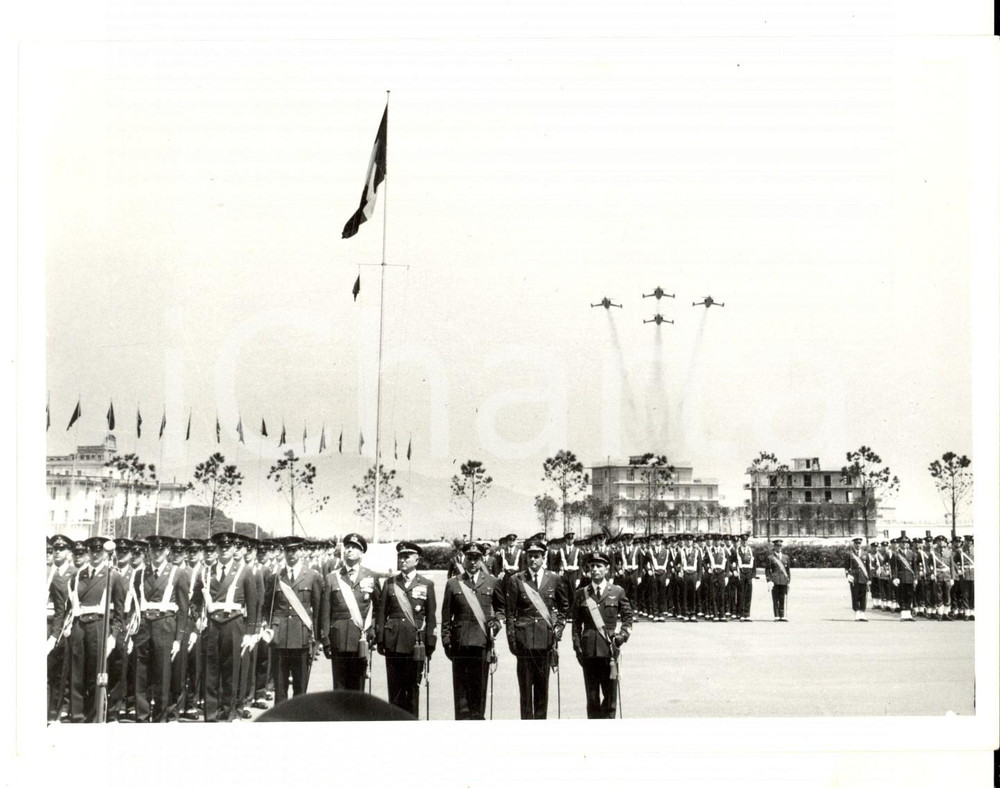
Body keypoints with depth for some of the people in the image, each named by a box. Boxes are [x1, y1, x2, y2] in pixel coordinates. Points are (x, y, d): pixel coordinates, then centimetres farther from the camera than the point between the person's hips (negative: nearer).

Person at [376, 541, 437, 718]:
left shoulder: (426, 585, 6)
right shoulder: (390, 583, 10)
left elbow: (431, 617, 5)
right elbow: (381, 613, 8)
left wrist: (430, 644, 0)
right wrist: (380, 640, 1)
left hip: (415, 643, -1)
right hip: (393, 642, 1)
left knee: (413, 687, 2)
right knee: (395, 687, 2)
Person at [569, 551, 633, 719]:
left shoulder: (618, 592, 7)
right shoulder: (582, 594, 9)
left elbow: (628, 616, 12)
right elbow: (576, 622, 10)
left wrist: (623, 634, -4)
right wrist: (577, 646, 3)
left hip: (609, 648, -1)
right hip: (589, 649, 1)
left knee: (610, 693, -2)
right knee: (592, 695, 3)